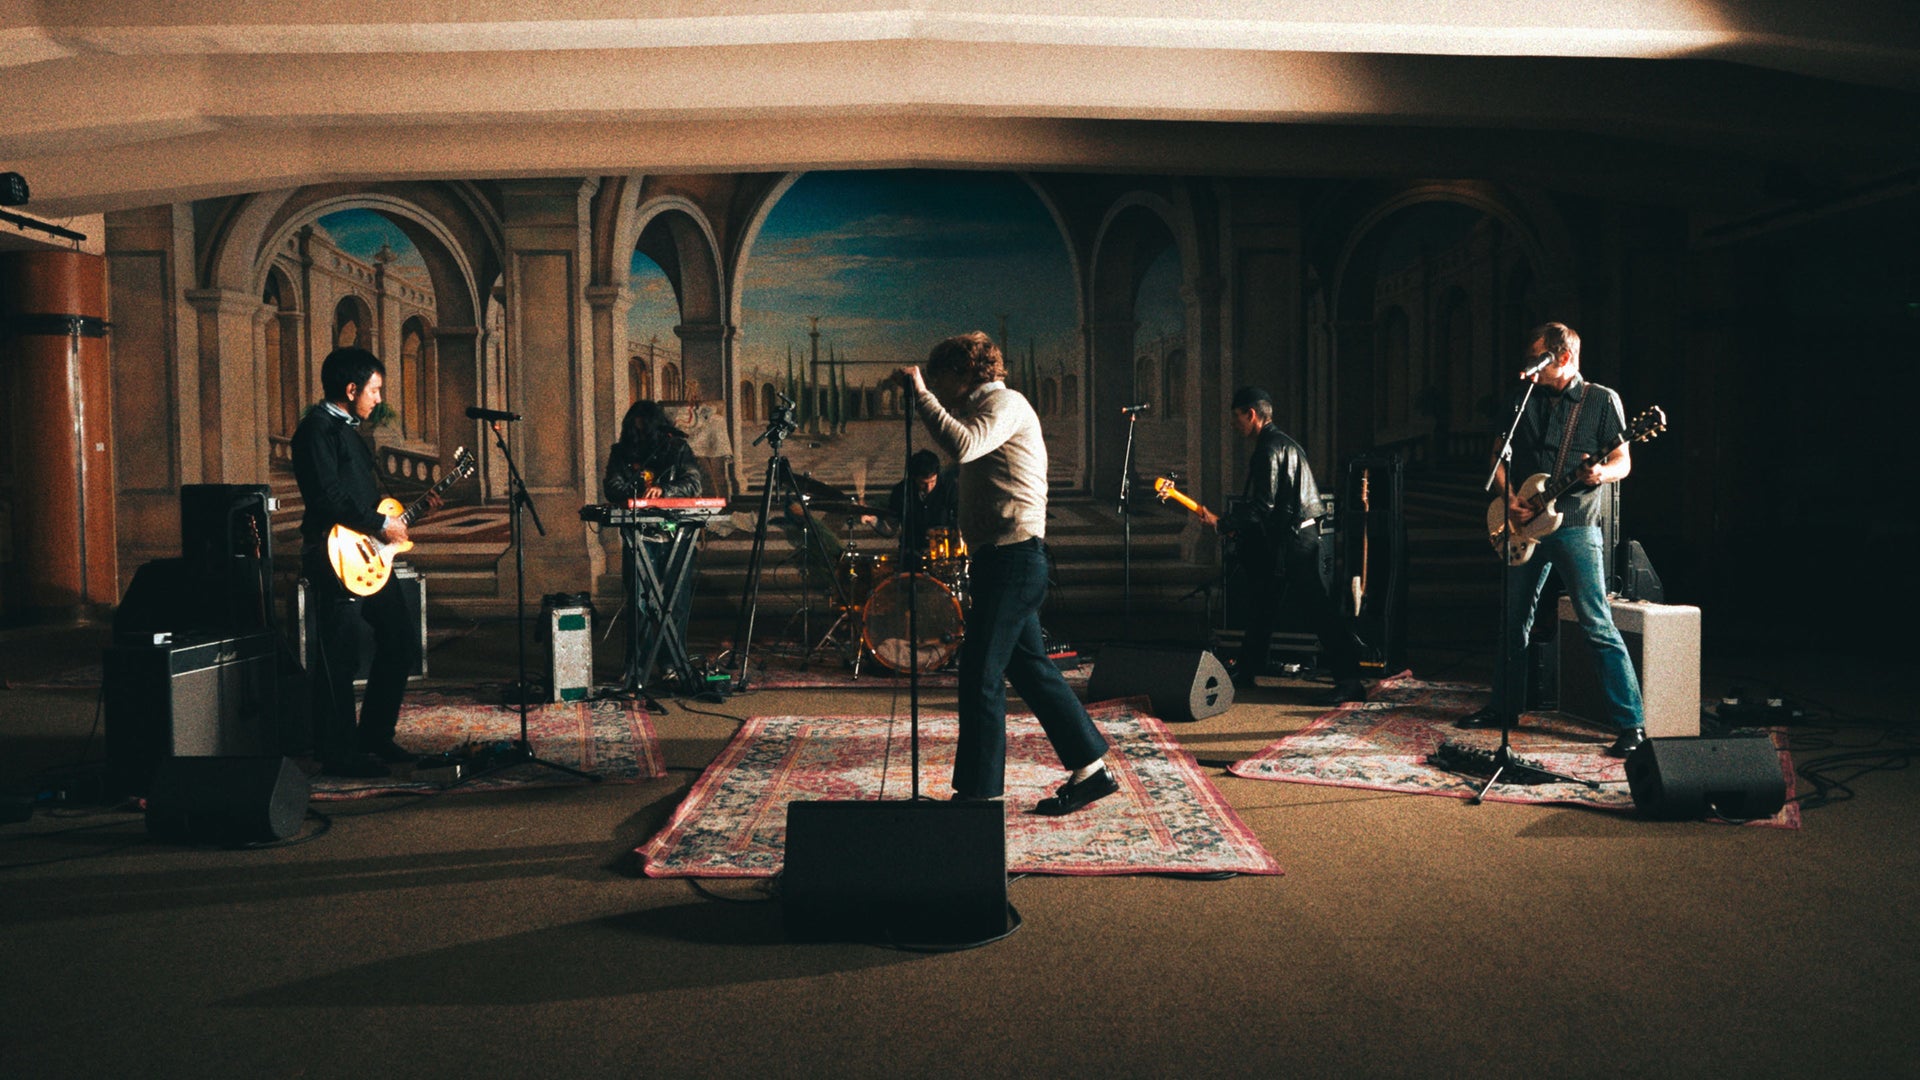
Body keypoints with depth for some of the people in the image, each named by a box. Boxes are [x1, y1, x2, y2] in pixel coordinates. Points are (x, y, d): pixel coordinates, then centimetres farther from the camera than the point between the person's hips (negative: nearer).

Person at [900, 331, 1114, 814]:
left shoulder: (1005, 403, -9)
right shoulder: (987, 408, 22)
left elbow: (963, 446, -26)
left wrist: (921, 394, -17)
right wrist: (924, 399, 19)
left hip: (1012, 556, -10)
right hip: (1006, 558, 10)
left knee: (980, 674, -7)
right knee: (1029, 668, 14)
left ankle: (978, 793, 0)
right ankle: (1091, 769, 21)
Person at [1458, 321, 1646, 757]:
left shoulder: (1602, 400, -1)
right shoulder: (1525, 401, 10)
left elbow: (1623, 462, -3)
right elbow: (1499, 456, 14)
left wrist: (1600, 474, -26)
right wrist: (1509, 499, -3)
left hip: (1576, 525, -5)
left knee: (1597, 624, -11)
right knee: (1514, 620, 13)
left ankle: (1632, 724, -7)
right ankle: (1505, 704, 28)